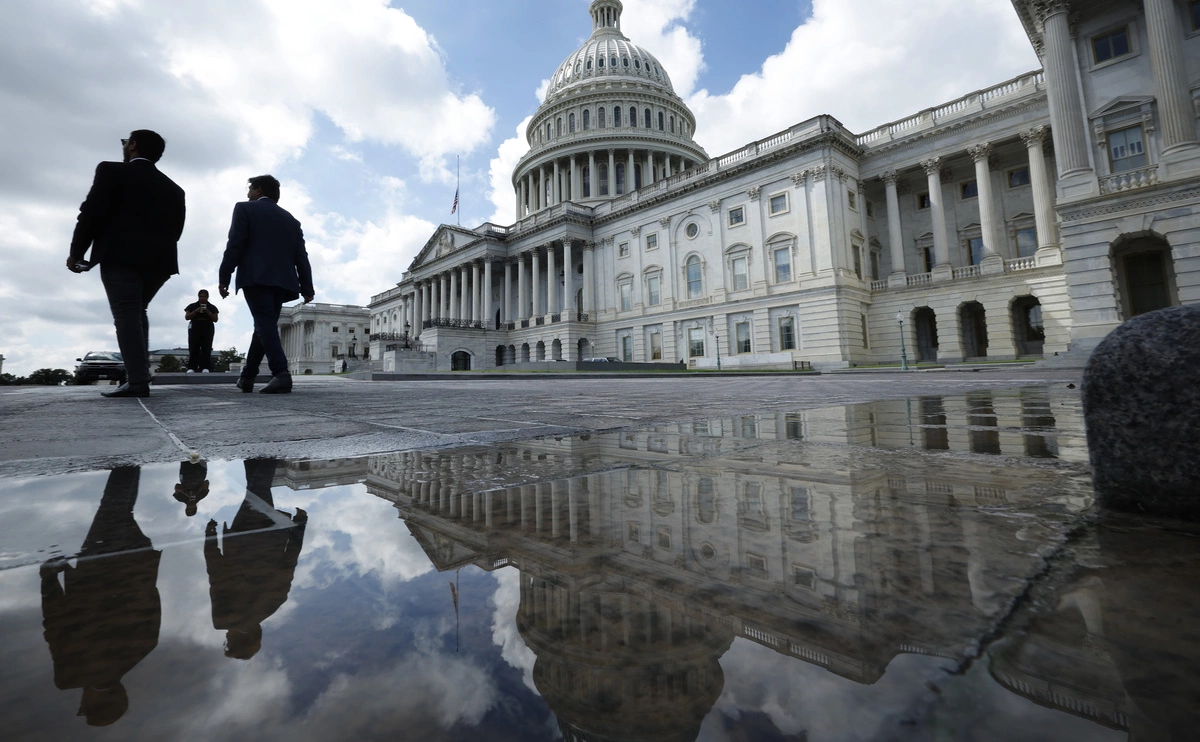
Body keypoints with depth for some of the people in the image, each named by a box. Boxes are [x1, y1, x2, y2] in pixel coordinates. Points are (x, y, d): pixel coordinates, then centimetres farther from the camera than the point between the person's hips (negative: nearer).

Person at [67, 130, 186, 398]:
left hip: (121, 256, -5)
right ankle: (139, 373, 9)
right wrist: (157, 249, 17)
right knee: (136, 312, 17)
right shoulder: (173, 188, 18)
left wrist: (76, 252, 3)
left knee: (125, 315, -8)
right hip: (158, 259, 5)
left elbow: (92, 212, -4)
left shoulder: (112, 171, 3)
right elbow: (176, 228, 12)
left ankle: (137, 381, -17)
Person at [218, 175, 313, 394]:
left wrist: (224, 278, -1)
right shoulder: (291, 219, 20)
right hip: (281, 280, 5)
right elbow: (301, 256, 12)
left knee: (265, 324, -13)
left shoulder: (245, 209, 6)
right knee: (265, 325, 12)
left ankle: (281, 373, -29)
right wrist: (307, 288, 9)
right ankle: (247, 376, 18)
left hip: (256, 278, -5)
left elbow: (234, 246, -4)